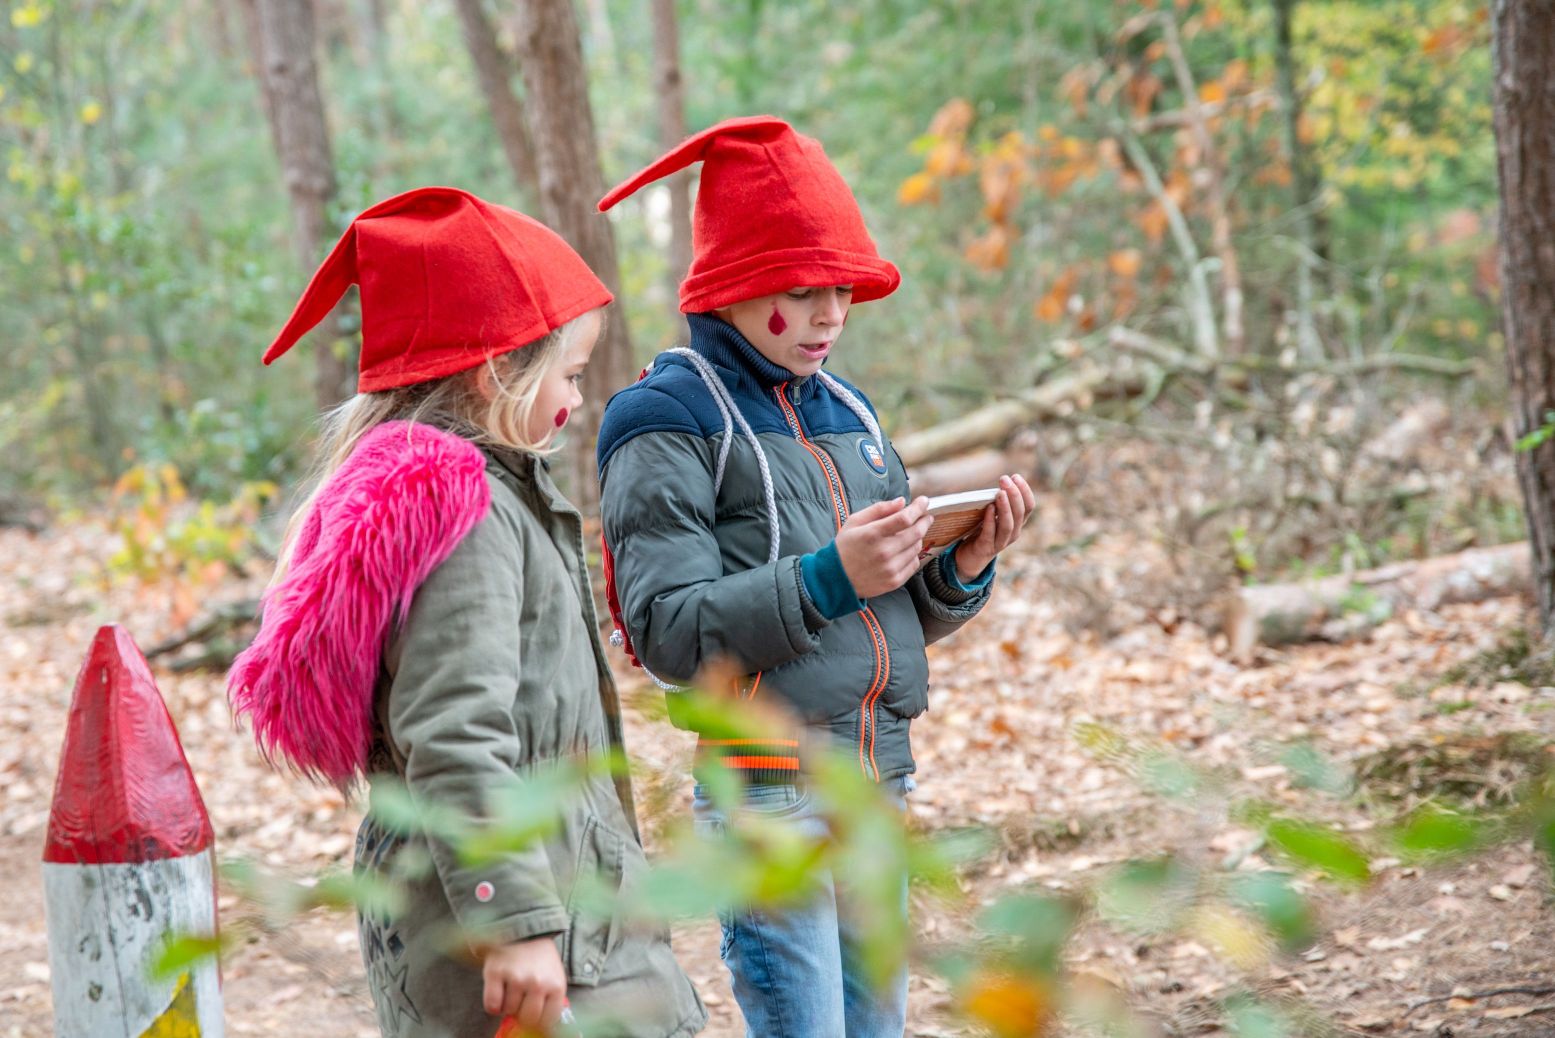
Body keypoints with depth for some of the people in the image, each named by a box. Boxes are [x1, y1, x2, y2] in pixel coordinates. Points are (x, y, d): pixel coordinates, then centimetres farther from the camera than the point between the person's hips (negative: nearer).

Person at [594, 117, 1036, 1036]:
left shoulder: (847, 414, 15)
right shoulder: (670, 426, -6)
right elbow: (668, 632, -16)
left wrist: (963, 569, -3)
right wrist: (830, 579, -24)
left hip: (880, 781, 7)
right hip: (768, 788, -7)